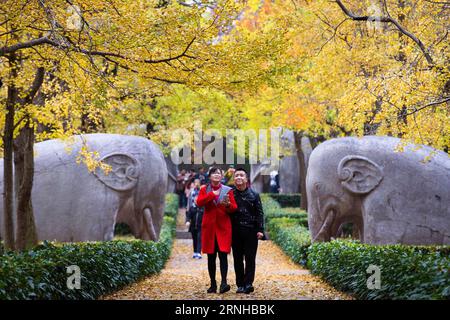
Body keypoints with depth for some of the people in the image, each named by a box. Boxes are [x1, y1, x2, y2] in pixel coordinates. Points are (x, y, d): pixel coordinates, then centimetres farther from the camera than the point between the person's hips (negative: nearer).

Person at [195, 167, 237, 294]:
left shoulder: (228, 190, 7)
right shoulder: (204, 189, 9)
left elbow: (234, 208, 2)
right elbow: (199, 202, -9)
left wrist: (228, 204, -19)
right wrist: (212, 194, -12)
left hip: (223, 226, -1)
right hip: (209, 226, 1)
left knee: (223, 254, -12)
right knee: (211, 256, 4)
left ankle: (224, 283, -19)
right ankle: (213, 284, 9)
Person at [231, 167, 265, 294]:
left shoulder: (254, 195, 4)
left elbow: (260, 213, 3)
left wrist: (260, 230, -5)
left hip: (250, 231, -1)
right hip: (235, 231, 1)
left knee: (250, 258, -4)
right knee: (237, 259, 5)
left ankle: (248, 283, -6)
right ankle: (240, 285, 10)